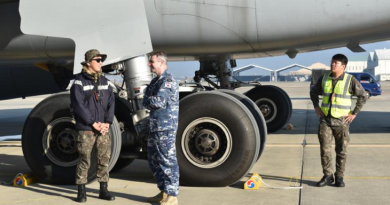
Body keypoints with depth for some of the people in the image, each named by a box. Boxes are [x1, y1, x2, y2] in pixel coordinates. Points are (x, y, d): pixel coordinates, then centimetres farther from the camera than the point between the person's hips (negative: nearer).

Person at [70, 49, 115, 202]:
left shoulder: (104, 81, 12)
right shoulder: (79, 81, -5)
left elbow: (111, 102, 8)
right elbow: (78, 105, -12)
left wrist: (107, 123, -4)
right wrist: (93, 123, -13)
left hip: (103, 129, 5)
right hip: (86, 129, -5)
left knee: (104, 159, 7)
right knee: (84, 161, 0)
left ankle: (103, 190, 18)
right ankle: (81, 192, 11)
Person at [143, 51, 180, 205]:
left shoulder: (168, 80, -12)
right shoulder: (155, 81, 18)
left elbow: (158, 101, -21)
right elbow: (146, 102, 13)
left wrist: (148, 101, -3)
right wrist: (151, 102, -8)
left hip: (166, 128, -10)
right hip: (155, 127, 10)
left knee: (168, 161, -4)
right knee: (154, 161, 15)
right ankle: (163, 191, 27)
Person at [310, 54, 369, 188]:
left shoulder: (350, 80, -5)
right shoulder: (324, 79, 5)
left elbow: (363, 96, -1)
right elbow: (313, 92, 21)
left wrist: (354, 113, -4)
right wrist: (316, 107, 9)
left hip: (342, 121, -2)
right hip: (325, 119, 2)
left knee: (341, 151, 5)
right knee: (325, 149, -1)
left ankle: (339, 177, 16)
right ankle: (328, 175, 11)